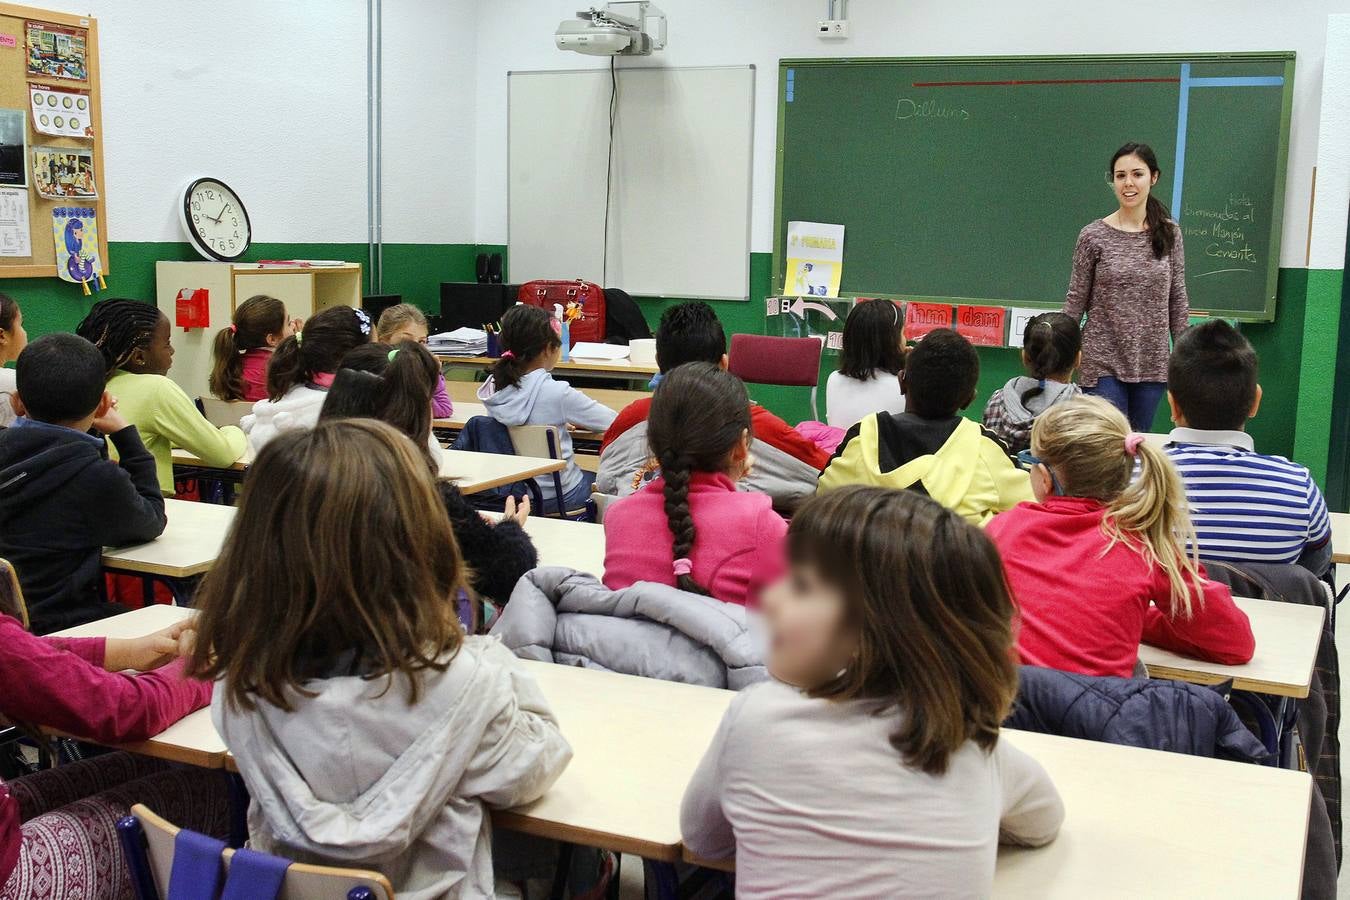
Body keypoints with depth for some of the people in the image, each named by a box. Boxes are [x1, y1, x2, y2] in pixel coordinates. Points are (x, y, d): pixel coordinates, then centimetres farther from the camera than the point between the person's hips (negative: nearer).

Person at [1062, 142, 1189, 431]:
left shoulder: (1169, 233, 3)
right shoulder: (1094, 236, -4)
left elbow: (1178, 298, 7)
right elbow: (1076, 300, -1)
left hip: (1152, 363, 3)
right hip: (1104, 362, -3)